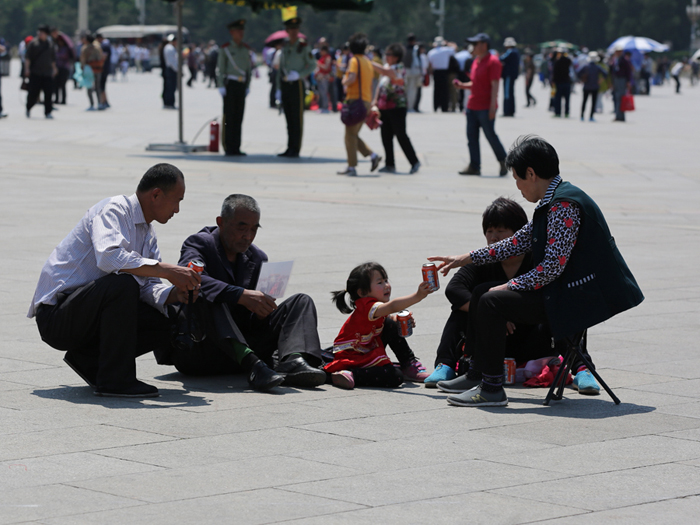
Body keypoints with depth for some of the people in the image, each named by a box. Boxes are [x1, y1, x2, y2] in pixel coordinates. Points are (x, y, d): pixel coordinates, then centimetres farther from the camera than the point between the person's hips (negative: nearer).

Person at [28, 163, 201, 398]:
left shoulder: (148, 233, 15)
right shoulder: (114, 209, -14)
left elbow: (148, 286, 11)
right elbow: (109, 257, -33)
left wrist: (174, 294, -10)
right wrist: (167, 270, -32)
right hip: (56, 315, -9)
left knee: (165, 323, -4)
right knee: (123, 283, -33)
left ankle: (87, 359, 7)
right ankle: (114, 380, -24)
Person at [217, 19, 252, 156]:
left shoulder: (246, 49, 12)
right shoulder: (225, 49, -1)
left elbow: (249, 68, 16)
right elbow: (221, 69, -3)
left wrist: (247, 86, 10)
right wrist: (221, 86, -9)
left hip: (241, 85, 5)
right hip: (230, 84, -5)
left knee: (239, 117, 5)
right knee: (229, 117, -5)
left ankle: (236, 148, 9)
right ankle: (228, 148, -2)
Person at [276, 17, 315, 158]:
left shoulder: (303, 47, -3)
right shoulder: (285, 47, 14)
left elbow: (312, 65, -3)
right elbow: (281, 68, 17)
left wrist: (299, 75, -17)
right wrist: (279, 89, 14)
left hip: (296, 85, -6)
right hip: (285, 85, 6)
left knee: (297, 119, -4)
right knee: (289, 118, 9)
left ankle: (295, 150, -1)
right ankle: (290, 148, 13)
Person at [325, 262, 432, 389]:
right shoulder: (367, 306, -24)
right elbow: (392, 306, -41)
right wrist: (417, 296, -51)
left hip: (366, 353, 11)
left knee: (392, 326, 12)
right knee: (395, 377, -26)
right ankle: (351, 375, -26)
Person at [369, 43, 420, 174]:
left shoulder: (399, 68, -10)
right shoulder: (386, 67, 16)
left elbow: (385, 71, -28)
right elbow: (380, 84, 21)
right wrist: (375, 101, 15)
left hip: (397, 105, -8)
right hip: (384, 106, 8)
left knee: (401, 135, -8)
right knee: (386, 136, 7)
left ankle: (414, 162, -1)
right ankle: (390, 165, 12)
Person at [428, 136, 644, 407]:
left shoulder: (563, 205, -20)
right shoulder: (554, 201, 12)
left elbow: (553, 267, -24)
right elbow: (519, 241, 21)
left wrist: (509, 286, -13)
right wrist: (465, 259, 22)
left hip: (577, 299, -11)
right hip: (565, 290, 11)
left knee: (492, 302, -17)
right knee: (484, 293, 16)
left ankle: (492, 388, -12)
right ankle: (476, 376, 22)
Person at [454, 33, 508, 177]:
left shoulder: (492, 61, -11)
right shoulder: (476, 61, 16)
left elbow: (495, 85, -16)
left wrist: (492, 105, -21)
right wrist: (462, 85, 6)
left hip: (486, 108, -9)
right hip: (472, 106, 9)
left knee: (490, 135, -3)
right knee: (471, 136, 4)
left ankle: (503, 161, 14)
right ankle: (474, 166, 6)